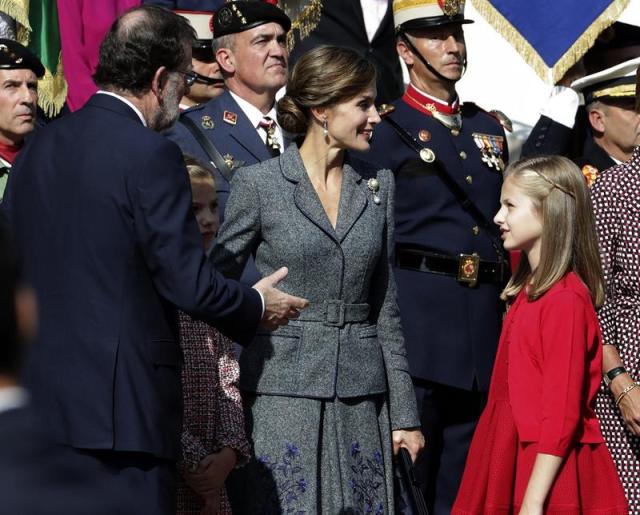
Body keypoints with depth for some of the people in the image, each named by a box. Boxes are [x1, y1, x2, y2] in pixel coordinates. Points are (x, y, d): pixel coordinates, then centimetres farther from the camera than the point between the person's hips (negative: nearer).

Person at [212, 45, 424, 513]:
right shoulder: (258, 184, -3)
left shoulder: (378, 185, 10)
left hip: (361, 392, 4)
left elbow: (385, 305, 12)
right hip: (282, 392, -4)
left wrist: (404, 413, 9)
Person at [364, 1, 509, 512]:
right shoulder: (387, 130, -1)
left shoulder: (488, 128, 18)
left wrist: (504, 305, 15)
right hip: (417, 315, -6)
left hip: (485, 318, 6)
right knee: (409, 474, -4)